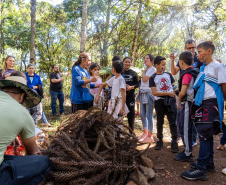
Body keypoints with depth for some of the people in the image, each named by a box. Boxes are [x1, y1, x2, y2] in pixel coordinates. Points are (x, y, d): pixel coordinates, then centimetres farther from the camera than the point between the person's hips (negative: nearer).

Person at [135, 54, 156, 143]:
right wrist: (139, 92, 16)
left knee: (149, 115, -6)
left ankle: (150, 136, 2)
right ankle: (145, 133, 26)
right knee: (142, 114, 13)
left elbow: (144, 79, -19)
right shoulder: (146, 70, 20)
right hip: (142, 93, 9)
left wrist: (143, 72, -1)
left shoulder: (153, 69, -8)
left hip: (149, 93, -9)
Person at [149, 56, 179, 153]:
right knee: (160, 122, 10)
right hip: (160, 101, -1)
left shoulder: (168, 75, 10)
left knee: (173, 122, -1)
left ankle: (174, 142, 4)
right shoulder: (153, 78, 1)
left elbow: (173, 88, 16)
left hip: (170, 101, 2)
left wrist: (175, 100, 10)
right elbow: (154, 92, -8)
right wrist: (167, 93, -14)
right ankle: (159, 140, 23)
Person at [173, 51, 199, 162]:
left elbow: (183, 92, -21)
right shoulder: (195, 71, 11)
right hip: (193, 102, 9)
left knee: (185, 129, -1)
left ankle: (188, 154, 9)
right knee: (183, 127, 18)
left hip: (187, 103, -9)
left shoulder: (187, 74, -17)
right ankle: (187, 150, 29)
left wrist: (179, 98, -2)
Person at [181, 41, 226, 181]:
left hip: (212, 103, -9)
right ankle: (209, 163, 27)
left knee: (205, 134, -11)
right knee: (207, 134, 15)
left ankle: (201, 169, -6)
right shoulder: (203, 68, 16)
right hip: (203, 103, 9)